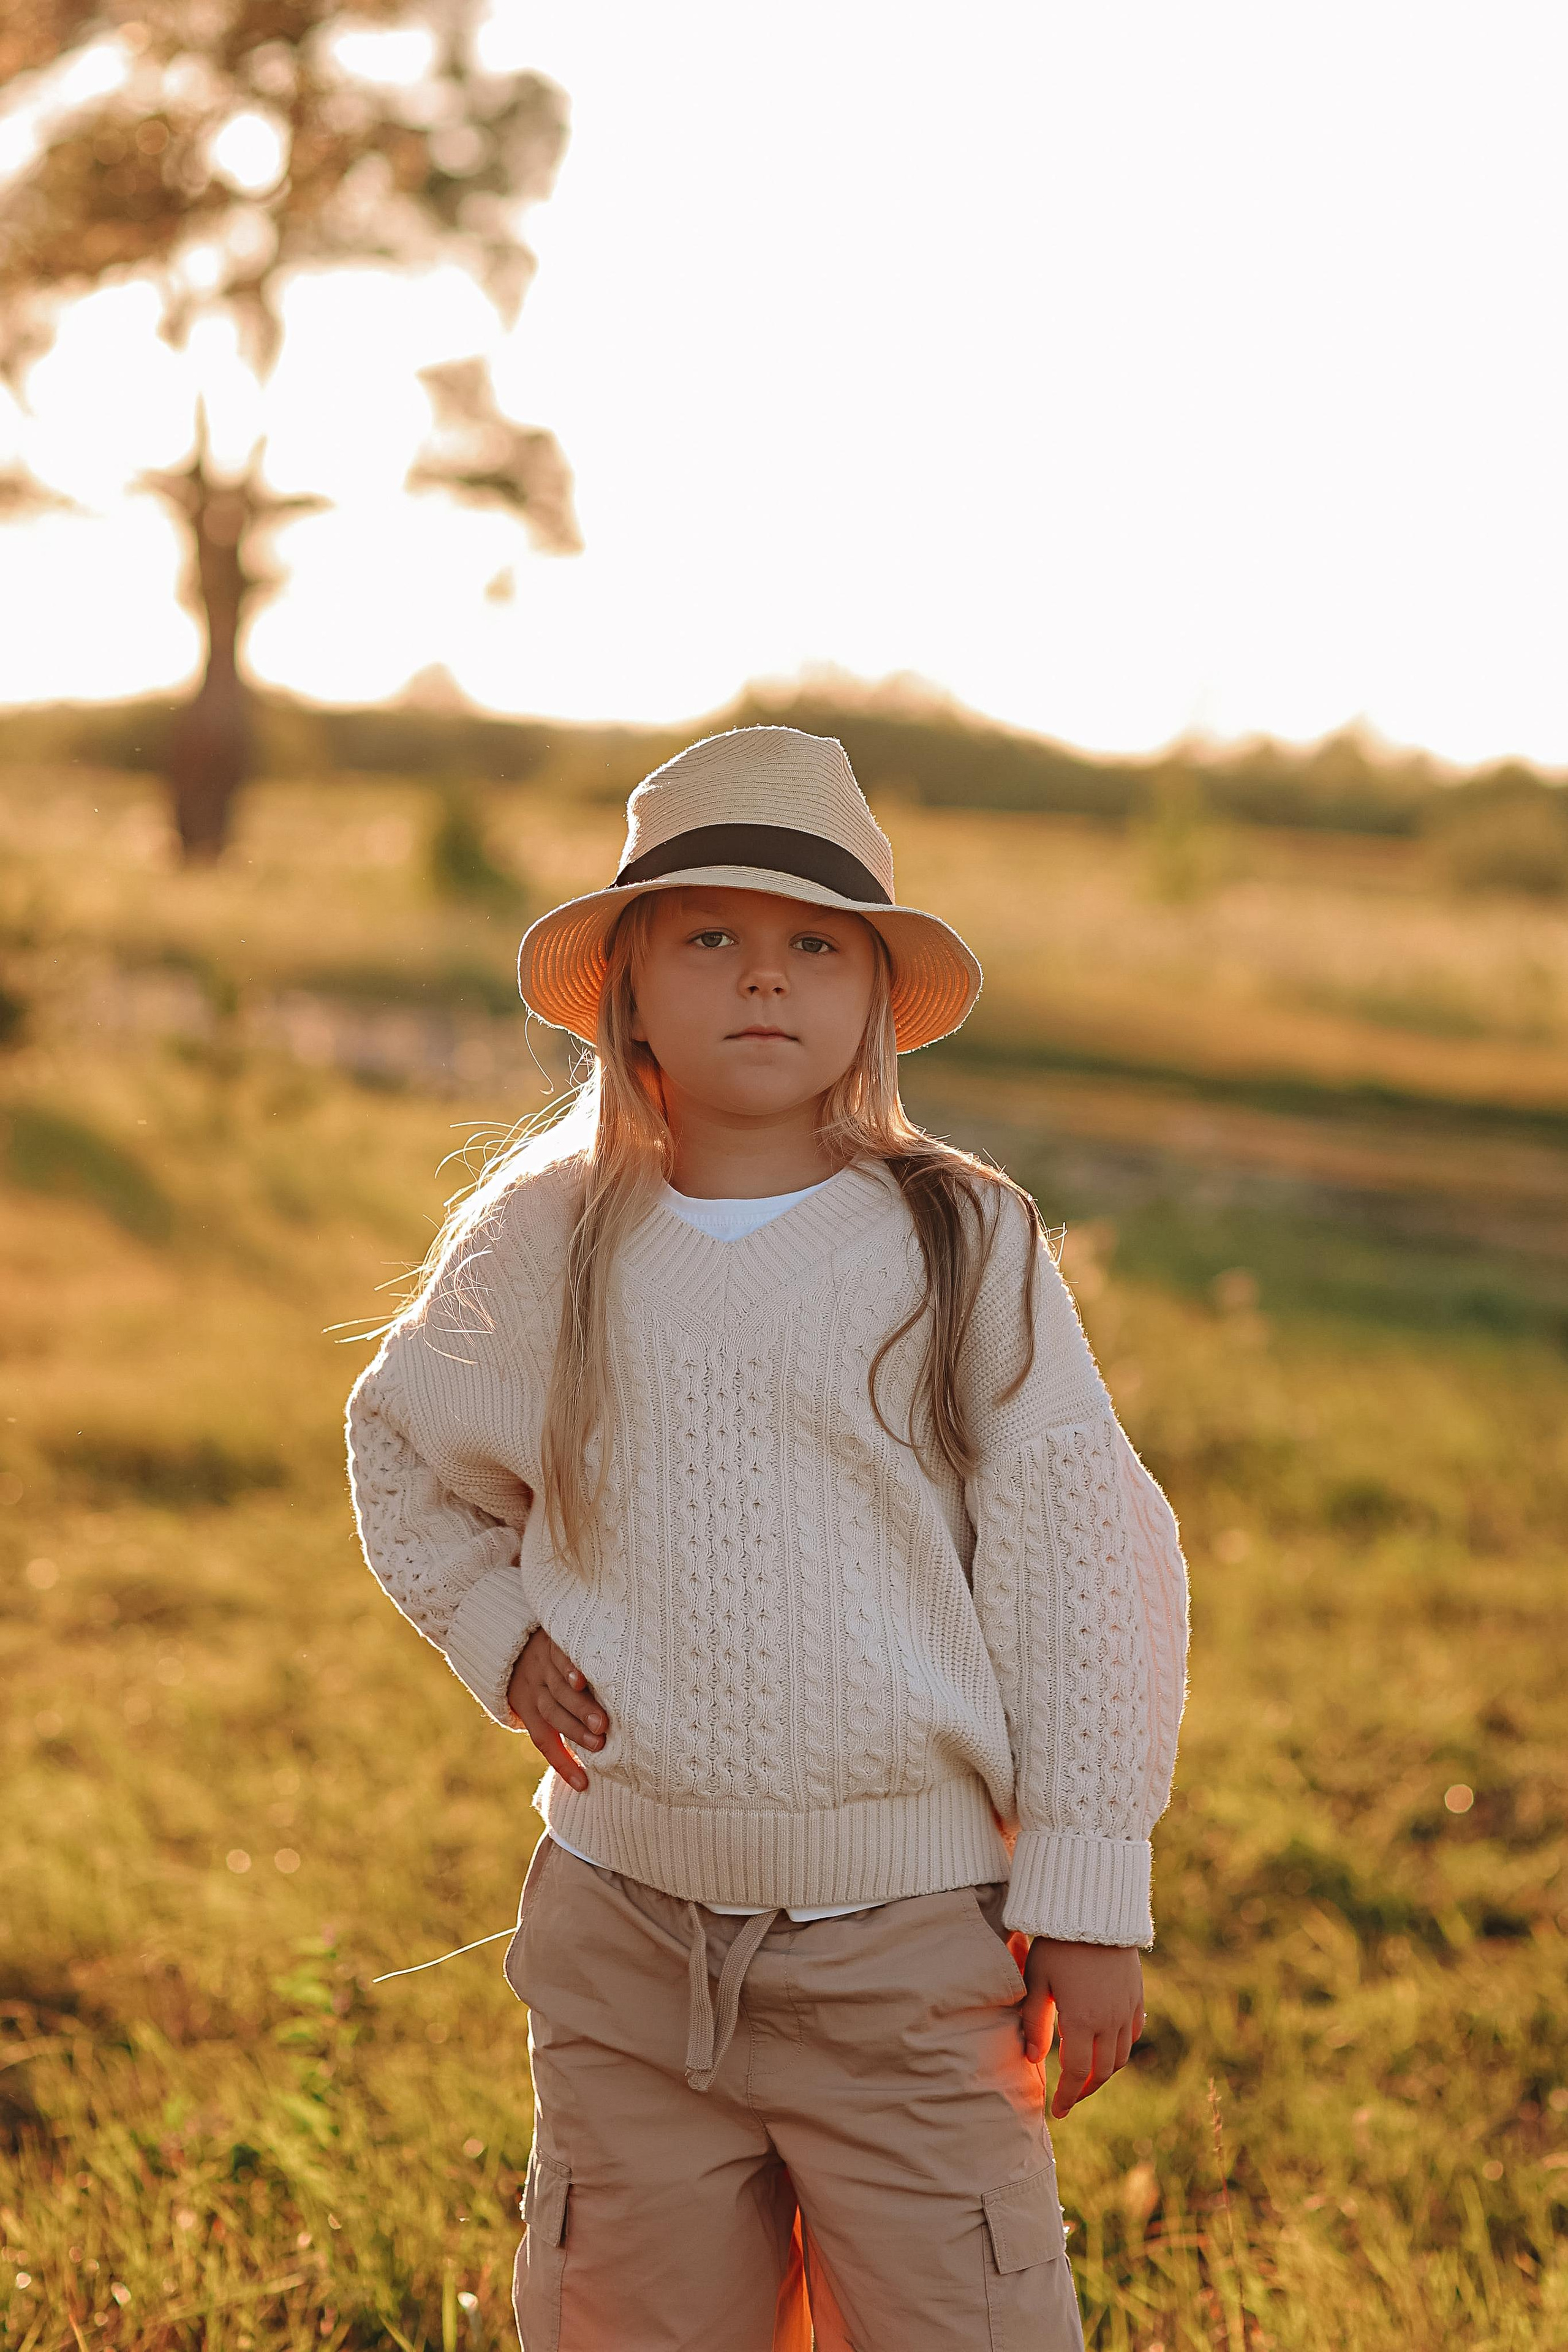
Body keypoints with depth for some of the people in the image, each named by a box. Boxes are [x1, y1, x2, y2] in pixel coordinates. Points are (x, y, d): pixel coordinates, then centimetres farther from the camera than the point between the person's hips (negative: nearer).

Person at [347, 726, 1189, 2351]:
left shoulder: (966, 1245, -3)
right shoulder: (540, 1253, 4)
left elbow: (1084, 1572, -1)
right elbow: (404, 1451, 24)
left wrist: (1087, 1902, -3)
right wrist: (499, 1636, 6)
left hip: (914, 1949, -2)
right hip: (626, 1936, 2)